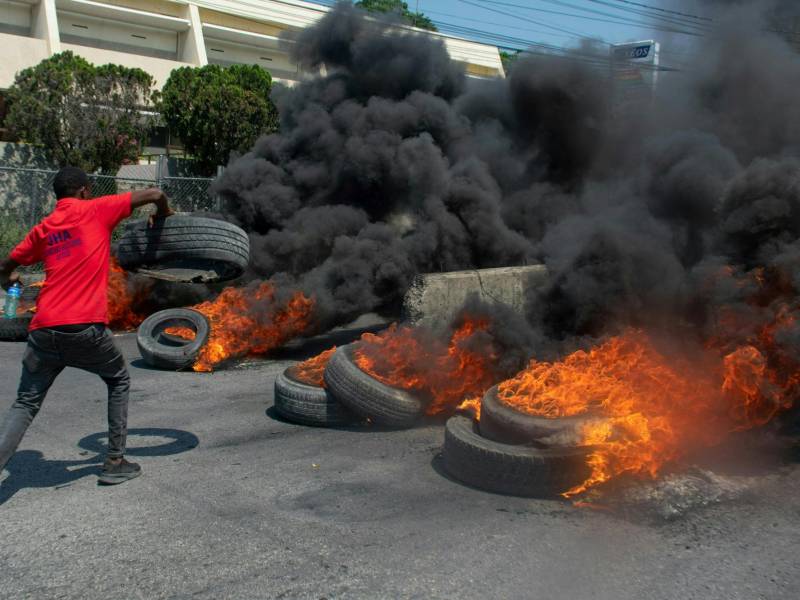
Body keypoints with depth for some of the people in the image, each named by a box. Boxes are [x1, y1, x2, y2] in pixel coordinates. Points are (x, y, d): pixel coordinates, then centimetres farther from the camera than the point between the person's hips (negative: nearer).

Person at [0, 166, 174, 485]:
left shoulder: (42, 228, 18)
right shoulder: (95, 210, 5)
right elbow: (154, 194, 3)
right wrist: (163, 214, 25)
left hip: (43, 331, 4)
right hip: (86, 328, -4)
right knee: (119, 381, 21)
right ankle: (115, 463, 20)